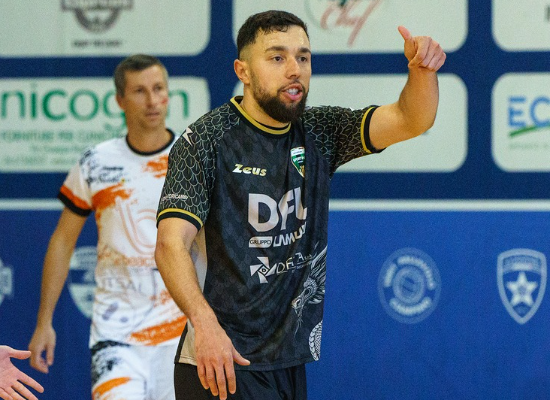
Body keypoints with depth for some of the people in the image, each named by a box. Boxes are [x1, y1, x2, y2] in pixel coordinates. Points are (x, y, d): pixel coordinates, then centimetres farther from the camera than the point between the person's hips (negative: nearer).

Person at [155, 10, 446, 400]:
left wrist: (422, 70, -25)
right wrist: (204, 323, -34)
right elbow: (171, 243, -18)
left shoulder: (317, 133, 8)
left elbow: (411, 120, -2)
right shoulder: (206, 140, -9)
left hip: (291, 364, 6)